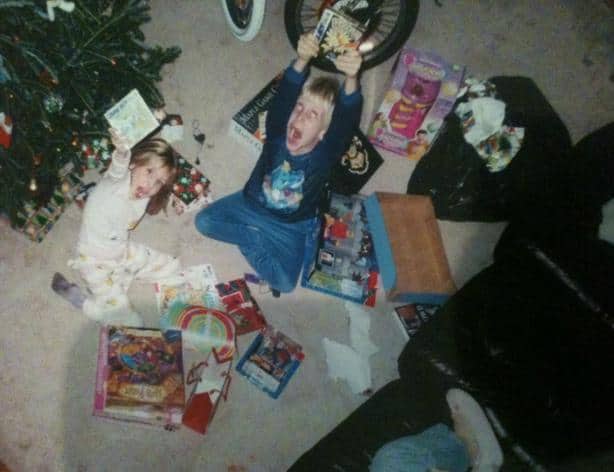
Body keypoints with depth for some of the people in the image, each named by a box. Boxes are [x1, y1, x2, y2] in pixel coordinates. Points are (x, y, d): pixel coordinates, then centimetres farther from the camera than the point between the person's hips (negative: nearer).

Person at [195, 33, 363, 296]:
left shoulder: (326, 152, -31)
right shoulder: (278, 133, -26)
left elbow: (348, 117, -51)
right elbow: (285, 94, -45)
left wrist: (351, 79, -72)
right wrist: (302, 60, -66)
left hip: (292, 225, -2)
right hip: (252, 204, 2)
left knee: (284, 283, -14)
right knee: (203, 222, -10)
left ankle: (250, 243, 10)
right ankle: (259, 238, 1)